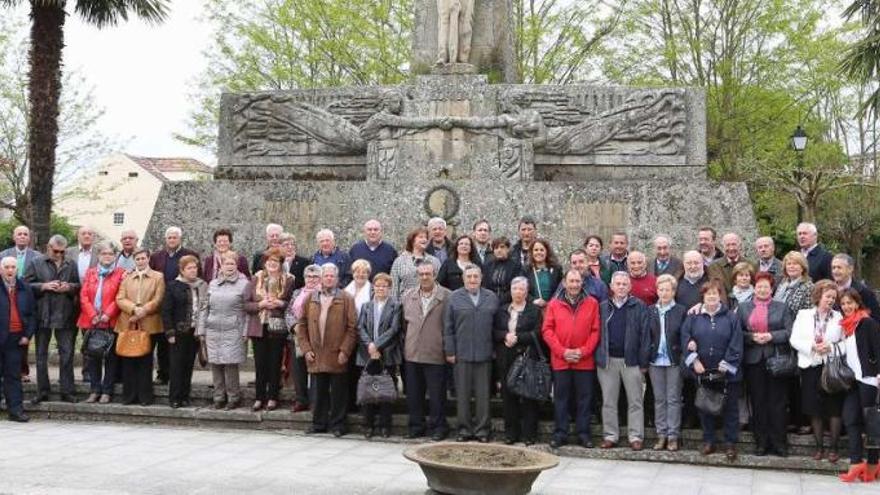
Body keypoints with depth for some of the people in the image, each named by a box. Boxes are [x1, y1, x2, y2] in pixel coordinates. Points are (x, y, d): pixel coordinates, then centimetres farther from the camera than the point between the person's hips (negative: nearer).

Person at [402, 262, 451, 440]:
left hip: (435, 354, -4)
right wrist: (405, 344, 11)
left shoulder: (447, 297, -4)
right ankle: (416, 426, 20)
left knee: (437, 394, 2)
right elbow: (404, 323, 16)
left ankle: (438, 427, 13)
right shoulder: (408, 296, 10)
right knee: (413, 394, 10)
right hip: (412, 353, 4)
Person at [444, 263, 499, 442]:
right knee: (462, 393, 4)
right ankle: (464, 429, 12)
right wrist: (449, 351, -3)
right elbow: (448, 327, 2)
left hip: (484, 353, 1)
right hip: (462, 353, -1)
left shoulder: (492, 298, 9)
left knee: (483, 393, 4)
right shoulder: (454, 297, 4)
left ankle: (483, 429, 12)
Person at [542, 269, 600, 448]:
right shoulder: (554, 304, 4)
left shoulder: (592, 303, 3)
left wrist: (583, 351, -9)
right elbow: (547, 330, 0)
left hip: (585, 361, 0)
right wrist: (562, 351, -8)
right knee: (561, 398, 6)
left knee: (584, 398, 5)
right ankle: (560, 433, 13)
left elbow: (595, 331, 1)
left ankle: (583, 433, 13)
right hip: (560, 360, 0)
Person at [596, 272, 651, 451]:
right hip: (608, 360, 3)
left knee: (635, 401, 2)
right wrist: (598, 358, 0)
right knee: (608, 402, 7)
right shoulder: (603, 307, 8)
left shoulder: (639, 307, 0)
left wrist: (643, 362, -7)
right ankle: (610, 436, 14)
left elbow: (645, 335, -3)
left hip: (631, 360, -2)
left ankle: (636, 437, 8)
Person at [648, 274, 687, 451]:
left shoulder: (681, 311, -2)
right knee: (659, 399, 8)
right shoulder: (650, 310, 5)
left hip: (674, 361, -3)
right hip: (655, 361, 3)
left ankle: (673, 436, 7)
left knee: (673, 399, 1)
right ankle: (661, 435, 14)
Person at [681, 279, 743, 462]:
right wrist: (694, 360, -11)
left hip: (726, 372, -2)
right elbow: (685, 337, -1)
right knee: (705, 406, 10)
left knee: (729, 408, 4)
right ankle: (708, 441, 22)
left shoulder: (731, 317, -1)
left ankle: (731, 444, 13)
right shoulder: (693, 317, 4)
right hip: (702, 371, 2)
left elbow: (736, 344, -6)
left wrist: (725, 365, -13)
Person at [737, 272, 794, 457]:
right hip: (753, 360, 1)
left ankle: (779, 442, 6)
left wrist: (771, 336, -14)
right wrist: (752, 337, -11)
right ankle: (761, 442, 10)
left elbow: (790, 332, -2)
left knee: (777, 402, 0)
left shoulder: (782, 308, 8)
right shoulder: (743, 307, 11)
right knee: (757, 402, 4)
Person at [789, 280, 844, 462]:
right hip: (811, 366, 1)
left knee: (834, 408, 1)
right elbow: (794, 340, 0)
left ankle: (833, 447, 11)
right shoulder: (804, 315, 6)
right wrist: (812, 347, -13)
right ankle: (819, 446, 17)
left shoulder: (839, 317, 5)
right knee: (814, 409, 6)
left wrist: (831, 348, -16)